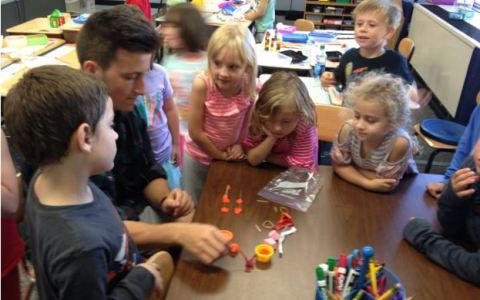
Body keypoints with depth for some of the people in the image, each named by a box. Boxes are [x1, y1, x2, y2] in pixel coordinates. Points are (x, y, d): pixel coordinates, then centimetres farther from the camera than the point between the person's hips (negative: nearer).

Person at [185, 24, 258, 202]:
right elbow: (195, 132, -21)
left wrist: (240, 144, -16)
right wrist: (220, 155, -11)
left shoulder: (251, 86, -22)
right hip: (199, 157, -1)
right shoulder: (202, 84, -29)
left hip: (231, 157, 2)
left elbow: (249, 122, -3)